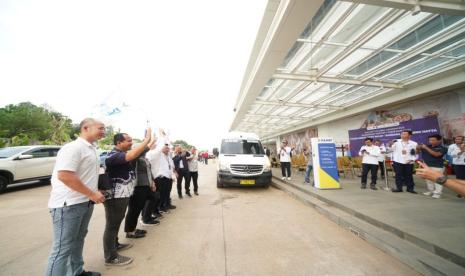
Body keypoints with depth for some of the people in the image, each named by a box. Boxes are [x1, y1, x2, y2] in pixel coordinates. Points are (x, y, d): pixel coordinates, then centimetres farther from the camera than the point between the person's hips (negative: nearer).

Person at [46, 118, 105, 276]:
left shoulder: (92, 149, 10)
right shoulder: (73, 147, -18)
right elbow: (63, 175, -25)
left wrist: (94, 195, 13)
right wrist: (92, 194, -21)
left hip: (85, 202, 9)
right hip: (69, 204, -9)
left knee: (78, 241, 21)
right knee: (63, 247, 2)